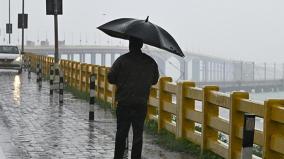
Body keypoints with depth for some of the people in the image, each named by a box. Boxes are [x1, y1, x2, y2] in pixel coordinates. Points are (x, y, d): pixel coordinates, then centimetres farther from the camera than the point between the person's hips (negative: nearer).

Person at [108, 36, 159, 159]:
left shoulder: (122, 60, -7)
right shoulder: (151, 62, 2)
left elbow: (110, 78, -6)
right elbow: (154, 80, 13)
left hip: (124, 104, -2)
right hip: (141, 104, 2)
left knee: (121, 133, 9)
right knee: (138, 134, 7)